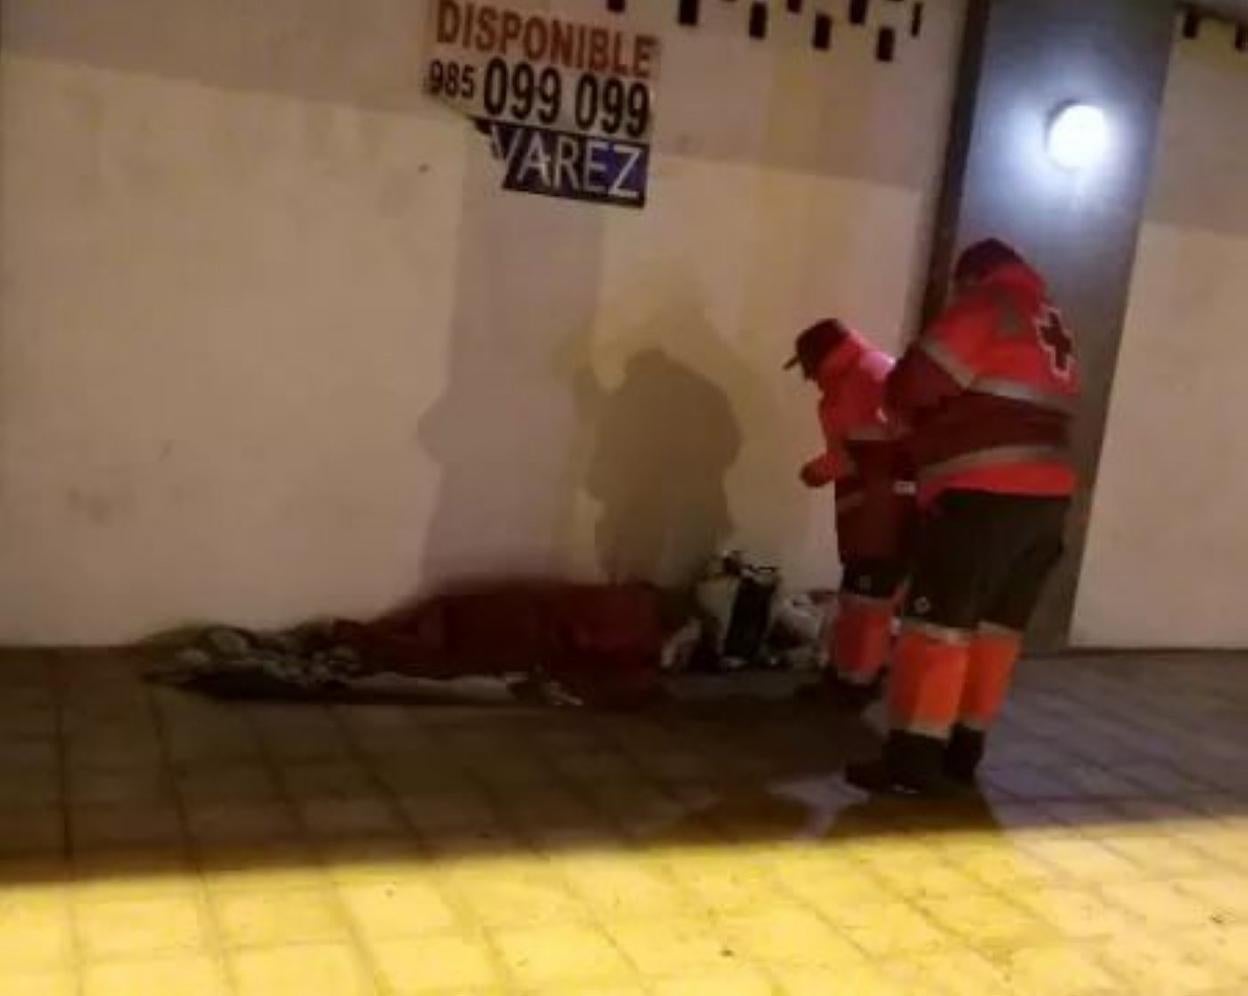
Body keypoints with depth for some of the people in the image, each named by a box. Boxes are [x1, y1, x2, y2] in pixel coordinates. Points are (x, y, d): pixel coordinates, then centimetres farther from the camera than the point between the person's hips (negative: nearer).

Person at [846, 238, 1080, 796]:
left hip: (986, 494, -8)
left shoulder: (987, 305, -1)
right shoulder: (1054, 329, 23)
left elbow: (913, 383, -6)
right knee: (996, 628, 11)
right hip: (1046, 495, 8)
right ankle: (961, 754, 17)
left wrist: (921, 416, 14)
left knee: (937, 622, -6)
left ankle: (914, 759, -5)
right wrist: (951, 418, 19)